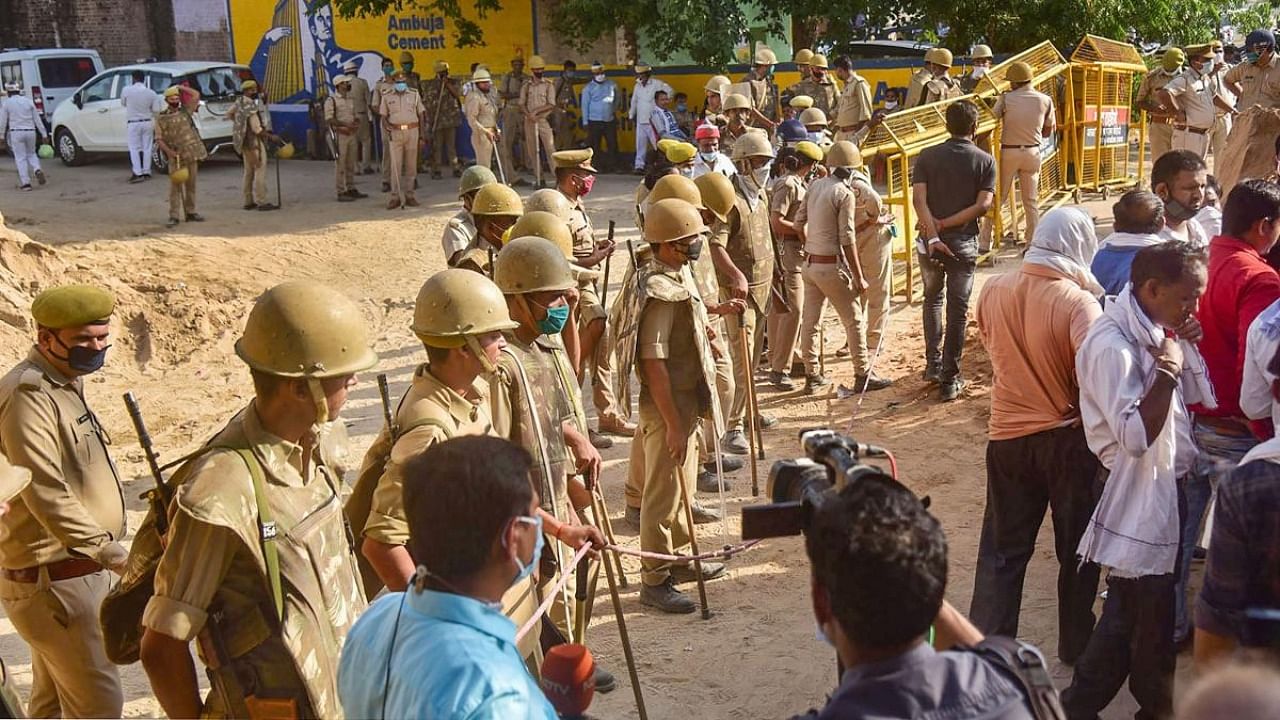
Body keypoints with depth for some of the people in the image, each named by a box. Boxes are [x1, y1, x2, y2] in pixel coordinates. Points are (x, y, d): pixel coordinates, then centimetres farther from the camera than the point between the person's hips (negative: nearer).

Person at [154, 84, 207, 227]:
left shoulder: (185, 111, 9)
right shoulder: (161, 117, 1)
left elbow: (196, 95, 8)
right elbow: (159, 139, -3)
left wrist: (181, 88, 8)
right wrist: (170, 152, -16)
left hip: (192, 154, 3)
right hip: (176, 157, -3)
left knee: (191, 185, 10)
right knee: (175, 187, -6)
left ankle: (190, 212, 19)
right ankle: (174, 216, -6)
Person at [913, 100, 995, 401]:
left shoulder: (927, 157, 0)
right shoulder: (985, 161, -2)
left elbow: (918, 198, -12)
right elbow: (983, 205, -13)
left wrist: (933, 235, -18)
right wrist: (946, 224, -11)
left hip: (931, 241, 2)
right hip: (964, 242, -2)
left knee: (932, 299, 23)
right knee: (957, 310, 4)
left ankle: (933, 364, 22)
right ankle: (949, 380, 4)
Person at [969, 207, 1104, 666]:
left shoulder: (993, 292, -5)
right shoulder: (1079, 302, -19)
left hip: (1007, 436, 3)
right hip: (1068, 439, -3)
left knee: (1002, 549, 12)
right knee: (1077, 548, 16)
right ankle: (1076, 644, 28)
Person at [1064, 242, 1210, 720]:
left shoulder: (1156, 330, 5)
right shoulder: (1112, 346, -24)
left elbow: (1196, 394, 14)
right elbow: (1136, 436, -30)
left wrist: (1188, 347, -2)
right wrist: (1167, 370, -25)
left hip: (1166, 486, 9)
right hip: (1137, 496, -9)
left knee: (1155, 609, 19)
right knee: (1134, 614, 0)